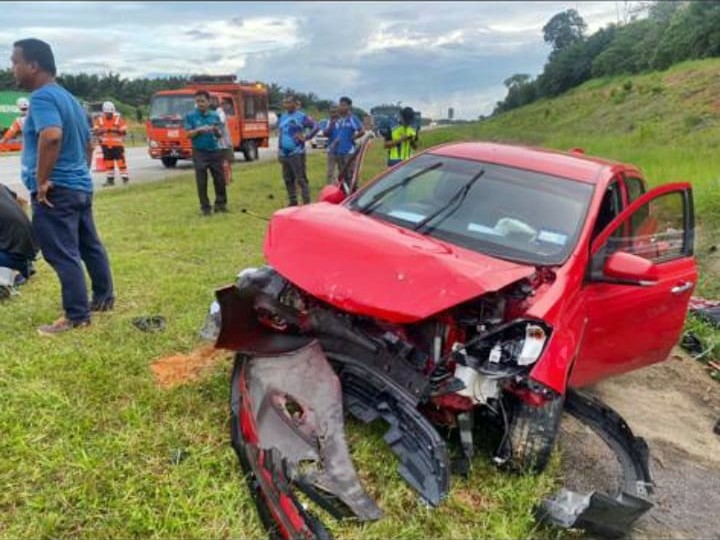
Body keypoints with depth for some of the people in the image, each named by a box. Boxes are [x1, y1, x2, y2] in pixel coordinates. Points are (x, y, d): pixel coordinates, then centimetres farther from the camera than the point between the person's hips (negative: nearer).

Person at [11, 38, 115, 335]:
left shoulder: (42, 97, -15)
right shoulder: (68, 97, 16)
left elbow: (51, 136, -33)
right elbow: (88, 143, 24)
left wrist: (42, 180, -25)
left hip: (55, 191, -10)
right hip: (80, 186, 10)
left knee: (63, 255, -4)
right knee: (90, 246, 17)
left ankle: (77, 317, 2)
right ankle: (104, 298, 28)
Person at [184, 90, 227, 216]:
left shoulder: (215, 115, 6)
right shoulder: (190, 116, 0)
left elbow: (220, 135, 9)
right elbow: (188, 134, -4)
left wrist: (217, 130, -14)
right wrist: (199, 130, -20)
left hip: (215, 151, 2)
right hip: (199, 152, -2)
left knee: (220, 179, 5)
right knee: (201, 181, 1)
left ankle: (220, 204, 18)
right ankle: (205, 207, 10)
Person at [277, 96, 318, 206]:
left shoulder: (301, 116, -4)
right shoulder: (282, 118, 16)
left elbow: (316, 126, -8)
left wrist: (306, 137, -11)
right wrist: (279, 150, 17)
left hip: (297, 153, -7)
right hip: (284, 154, 7)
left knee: (301, 179, -9)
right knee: (288, 179, 10)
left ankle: (306, 202, -7)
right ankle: (292, 202, 19)